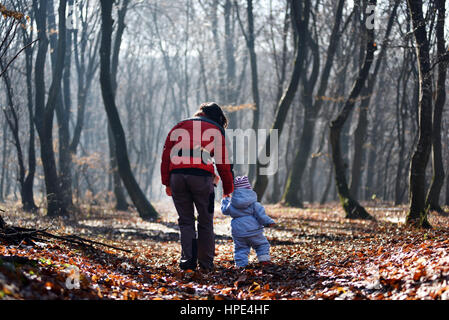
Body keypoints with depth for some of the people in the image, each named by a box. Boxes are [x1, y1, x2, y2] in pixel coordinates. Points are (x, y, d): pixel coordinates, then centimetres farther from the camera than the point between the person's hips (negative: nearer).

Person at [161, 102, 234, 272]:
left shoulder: (179, 127, 22)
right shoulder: (215, 131, 14)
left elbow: (166, 155, 14)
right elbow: (224, 163, 12)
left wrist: (167, 182, 14)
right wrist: (228, 189, 20)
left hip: (177, 175, 2)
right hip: (201, 175, -2)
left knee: (185, 221, 9)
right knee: (205, 222, 8)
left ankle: (188, 259, -3)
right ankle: (206, 263, 10)